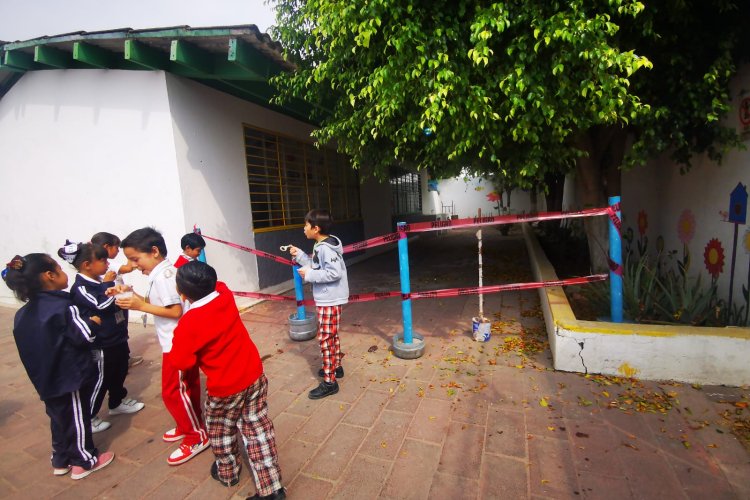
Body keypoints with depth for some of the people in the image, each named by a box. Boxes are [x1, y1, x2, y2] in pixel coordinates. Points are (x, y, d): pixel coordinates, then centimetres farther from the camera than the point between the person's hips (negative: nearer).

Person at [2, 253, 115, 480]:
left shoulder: (23, 313, 2)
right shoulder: (63, 307, -22)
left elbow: (32, 342, 10)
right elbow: (86, 335, -21)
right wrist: (94, 321, -4)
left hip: (46, 377, 7)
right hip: (72, 376, -7)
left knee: (58, 417, 22)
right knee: (77, 417, 9)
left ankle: (61, 460, 37)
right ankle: (84, 461, 24)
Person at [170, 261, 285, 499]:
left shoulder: (188, 323, -23)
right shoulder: (225, 294, -9)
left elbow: (181, 361, -12)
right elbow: (211, 285, 13)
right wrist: (185, 267, 18)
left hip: (224, 388, -4)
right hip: (254, 376, 5)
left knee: (220, 430, 25)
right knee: (258, 430, 13)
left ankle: (227, 473, 48)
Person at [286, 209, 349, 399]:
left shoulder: (325, 248, -22)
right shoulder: (321, 246, 10)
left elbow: (334, 273, -29)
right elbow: (316, 266, 14)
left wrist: (309, 275, -22)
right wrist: (299, 255, 7)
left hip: (330, 300, -10)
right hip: (327, 299, 10)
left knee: (325, 339, -4)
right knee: (331, 336, 21)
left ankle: (329, 382, 6)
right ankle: (336, 367, 37)